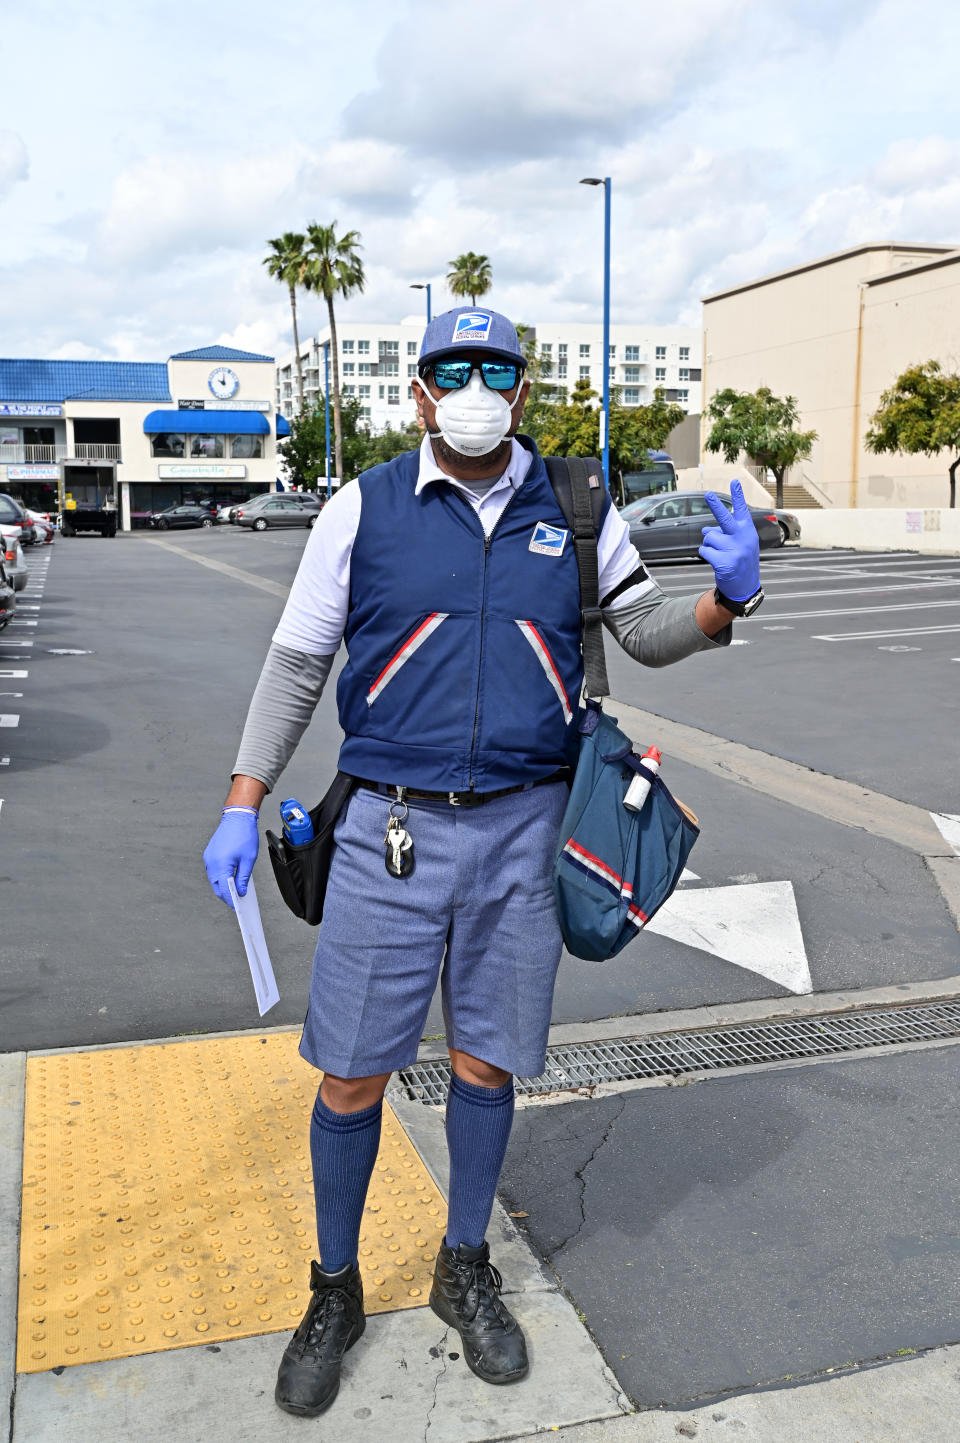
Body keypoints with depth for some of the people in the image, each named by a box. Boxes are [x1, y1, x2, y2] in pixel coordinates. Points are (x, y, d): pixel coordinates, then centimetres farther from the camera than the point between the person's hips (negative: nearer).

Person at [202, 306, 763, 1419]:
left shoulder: (574, 512, 5)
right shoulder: (363, 510, 0)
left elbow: (647, 633, 14)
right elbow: (296, 661, 5)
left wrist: (725, 598, -8)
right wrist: (241, 806, 1)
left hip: (521, 830, 2)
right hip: (389, 829, -1)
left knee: (485, 1061, 13)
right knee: (351, 1077, 4)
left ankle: (464, 1274, 36)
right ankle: (334, 1291, 29)